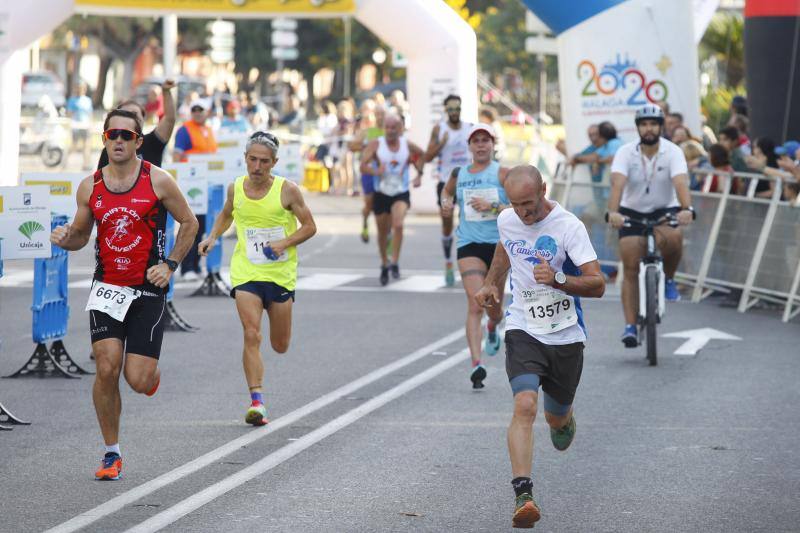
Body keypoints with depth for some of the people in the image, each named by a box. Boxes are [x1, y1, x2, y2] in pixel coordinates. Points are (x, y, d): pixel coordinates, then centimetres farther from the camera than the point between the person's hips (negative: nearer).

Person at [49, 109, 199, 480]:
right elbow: (80, 235, 15)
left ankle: (151, 370, 32)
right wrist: (64, 238, -9)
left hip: (149, 289, -2)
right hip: (107, 287, 2)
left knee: (138, 381, -9)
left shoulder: (157, 181, -4)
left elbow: (189, 223, 6)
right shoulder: (89, 187, 4)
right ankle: (112, 454, 3)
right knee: (106, 369, -13)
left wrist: (170, 264, -4)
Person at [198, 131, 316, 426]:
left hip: (280, 273, 0)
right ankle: (257, 401, -17)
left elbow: (309, 226, -2)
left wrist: (285, 242, -18)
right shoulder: (235, 188, 0)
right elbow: (226, 215, 21)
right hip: (246, 272, 1)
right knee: (251, 336, -17)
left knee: (280, 346, 9)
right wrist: (212, 237, 4)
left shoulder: (287, 190, -9)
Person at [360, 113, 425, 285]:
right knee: (382, 232, 12)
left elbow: (421, 155, 18)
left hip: (401, 194, -1)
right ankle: (384, 264, 34)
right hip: (381, 193, 1)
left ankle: (395, 263, -16)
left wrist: (419, 174, 9)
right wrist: (375, 171, -34)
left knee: (398, 224, -25)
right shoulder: (376, 144, -8)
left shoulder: (407, 145, -3)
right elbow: (363, 166, -15)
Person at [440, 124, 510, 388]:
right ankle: (476, 364, -24)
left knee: (494, 308, 13)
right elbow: (446, 190, 30)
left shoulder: (502, 173, -2)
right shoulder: (458, 174, 7)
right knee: (475, 304, -17)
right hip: (469, 246, 0)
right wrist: (445, 202, 9)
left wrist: (492, 206, -19)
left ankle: (492, 328, 52)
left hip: (499, 244, 0)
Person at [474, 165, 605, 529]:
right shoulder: (506, 221, -1)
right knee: (525, 406, -23)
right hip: (523, 331, 1)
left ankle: (564, 420, 57)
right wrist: (490, 284, 13)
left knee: (556, 417, 16)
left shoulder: (569, 226, -16)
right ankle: (522, 495, -32)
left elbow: (597, 285, -20)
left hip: (566, 336, -1)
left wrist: (557, 279, -35)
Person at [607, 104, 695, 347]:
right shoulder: (626, 152, -16)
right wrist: (613, 212, -48)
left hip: (664, 209, 0)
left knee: (673, 238, -35)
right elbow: (617, 183, -30)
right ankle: (630, 326, -6)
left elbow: (681, 182, -31)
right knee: (631, 270, -10)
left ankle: (668, 279, -6)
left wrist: (686, 209, -50)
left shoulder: (673, 152, -16)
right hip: (632, 211, 0)